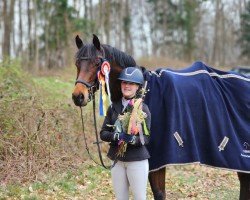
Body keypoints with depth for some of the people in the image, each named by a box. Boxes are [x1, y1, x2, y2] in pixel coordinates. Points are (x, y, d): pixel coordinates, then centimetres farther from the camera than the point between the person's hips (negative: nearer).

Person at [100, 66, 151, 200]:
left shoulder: (142, 108, -5)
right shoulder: (114, 107, 6)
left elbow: (146, 137, -8)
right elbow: (103, 133, 2)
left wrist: (133, 139, -29)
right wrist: (115, 136, -19)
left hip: (137, 160, -4)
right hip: (117, 160, 4)